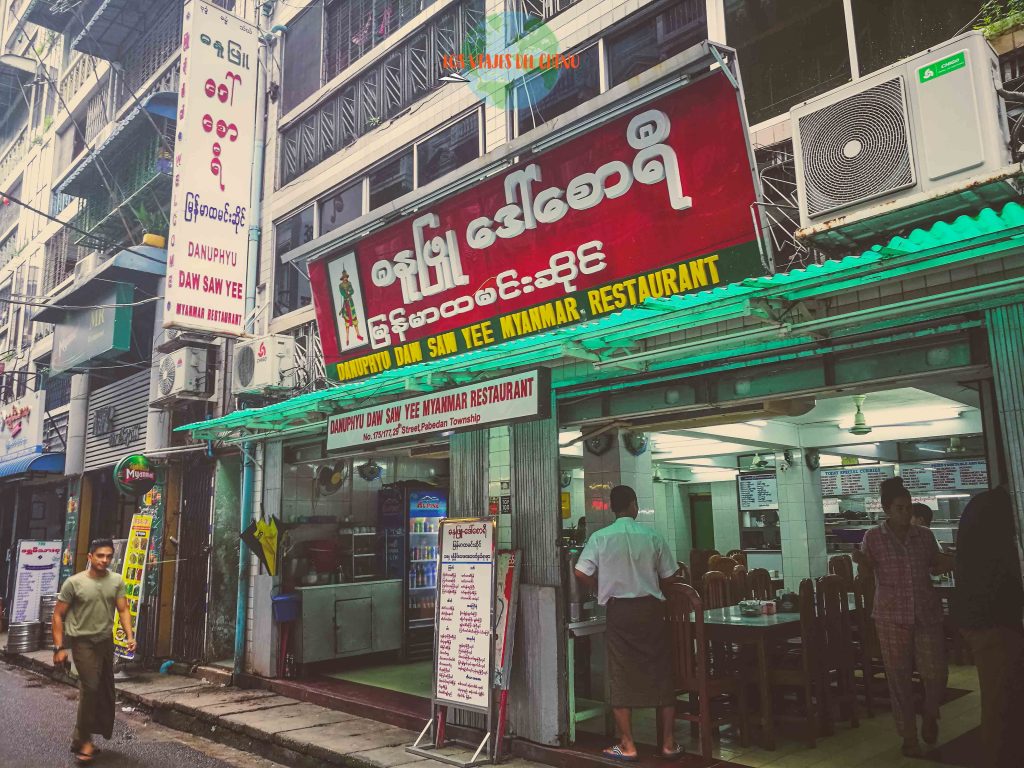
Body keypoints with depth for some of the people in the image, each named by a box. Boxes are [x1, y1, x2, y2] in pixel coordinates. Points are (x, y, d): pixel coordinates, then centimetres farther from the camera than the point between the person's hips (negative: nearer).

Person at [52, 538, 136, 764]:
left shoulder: (116, 581, -1)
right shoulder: (74, 582, -10)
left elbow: (123, 610, -1)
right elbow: (58, 615, -5)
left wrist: (129, 635, -14)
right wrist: (59, 647, -10)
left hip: (106, 641, 5)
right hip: (83, 641, -5)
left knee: (105, 690, 11)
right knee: (90, 687, -13)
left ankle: (83, 737, 28)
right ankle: (83, 739, 4)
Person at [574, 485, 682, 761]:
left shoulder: (600, 537, -5)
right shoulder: (652, 535, -2)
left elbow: (582, 573, -10)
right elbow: (667, 576, 2)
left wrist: (602, 590, 8)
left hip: (618, 610, -1)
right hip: (651, 607, 1)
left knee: (621, 676, 7)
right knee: (660, 674, 11)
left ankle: (627, 746, 13)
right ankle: (668, 743, 19)